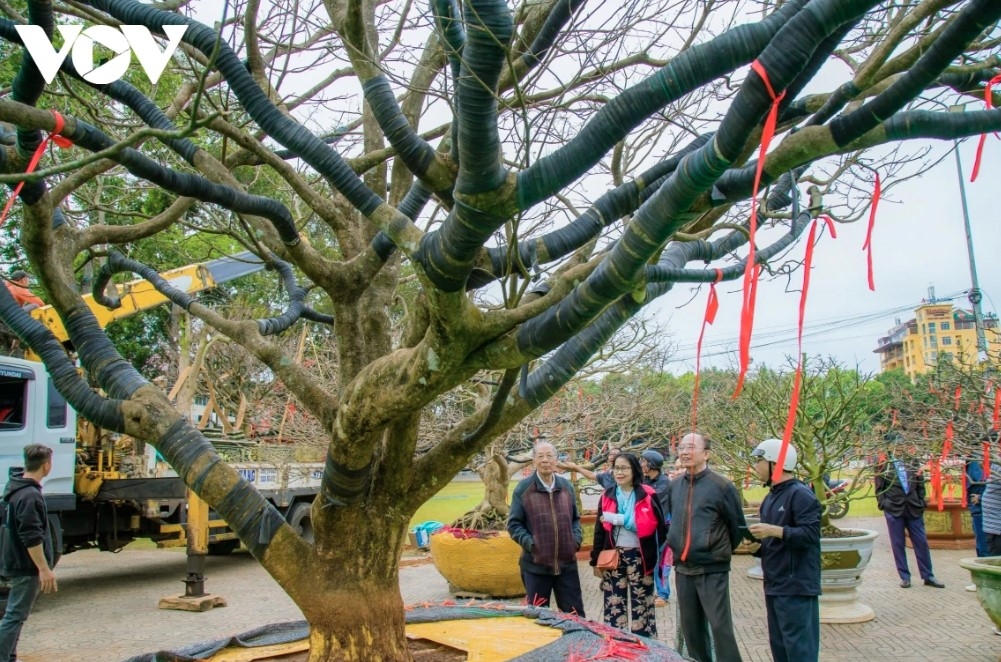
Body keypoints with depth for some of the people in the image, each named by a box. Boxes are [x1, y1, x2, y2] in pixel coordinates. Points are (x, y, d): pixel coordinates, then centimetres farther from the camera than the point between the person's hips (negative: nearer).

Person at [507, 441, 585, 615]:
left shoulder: (566, 486, 9)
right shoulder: (523, 488, -4)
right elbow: (514, 524, -3)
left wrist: (576, 538, 0)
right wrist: (529, 543, -16)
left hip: (567, 563, 3)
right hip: (535, 565, -3)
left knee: (576, 614, 11)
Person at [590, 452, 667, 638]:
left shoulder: (648, 495, -5)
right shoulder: (607, 496, 5)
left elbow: (659, 527, -8)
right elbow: (599, 531, 8)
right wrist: (596, 561, 6)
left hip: (640, 558, -3)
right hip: (613, 558, 3)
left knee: (641, 607, 7)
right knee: (614, 606, 8)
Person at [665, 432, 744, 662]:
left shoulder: (721, 486, -11)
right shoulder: (674, 486, 6)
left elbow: (738, 526, -3)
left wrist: (722, 553, 6)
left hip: (712, 570, -6)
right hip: (682, 569, 6)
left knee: (720, 626, -2)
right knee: (690, 627, 14)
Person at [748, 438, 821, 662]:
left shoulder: (800, 494, -12)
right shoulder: (770, 498, 16)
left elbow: (811, 534, -22)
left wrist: (775, 530, -25)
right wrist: (756, 547, 4)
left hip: (796, 586, -10)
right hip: (774, 586, 10)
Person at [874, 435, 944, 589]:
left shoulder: (912, 463, 9)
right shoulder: (883, 465, 2)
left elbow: (921, 484, 11)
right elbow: (879, 488, 2)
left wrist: (921, 502, 4)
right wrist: (883, 504, -7)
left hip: (914, 508, 2)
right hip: (893, 508, -2)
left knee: (921, 542, 5)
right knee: (898, 544, 4)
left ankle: (928, 576, 16)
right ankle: (904, 577, 13)